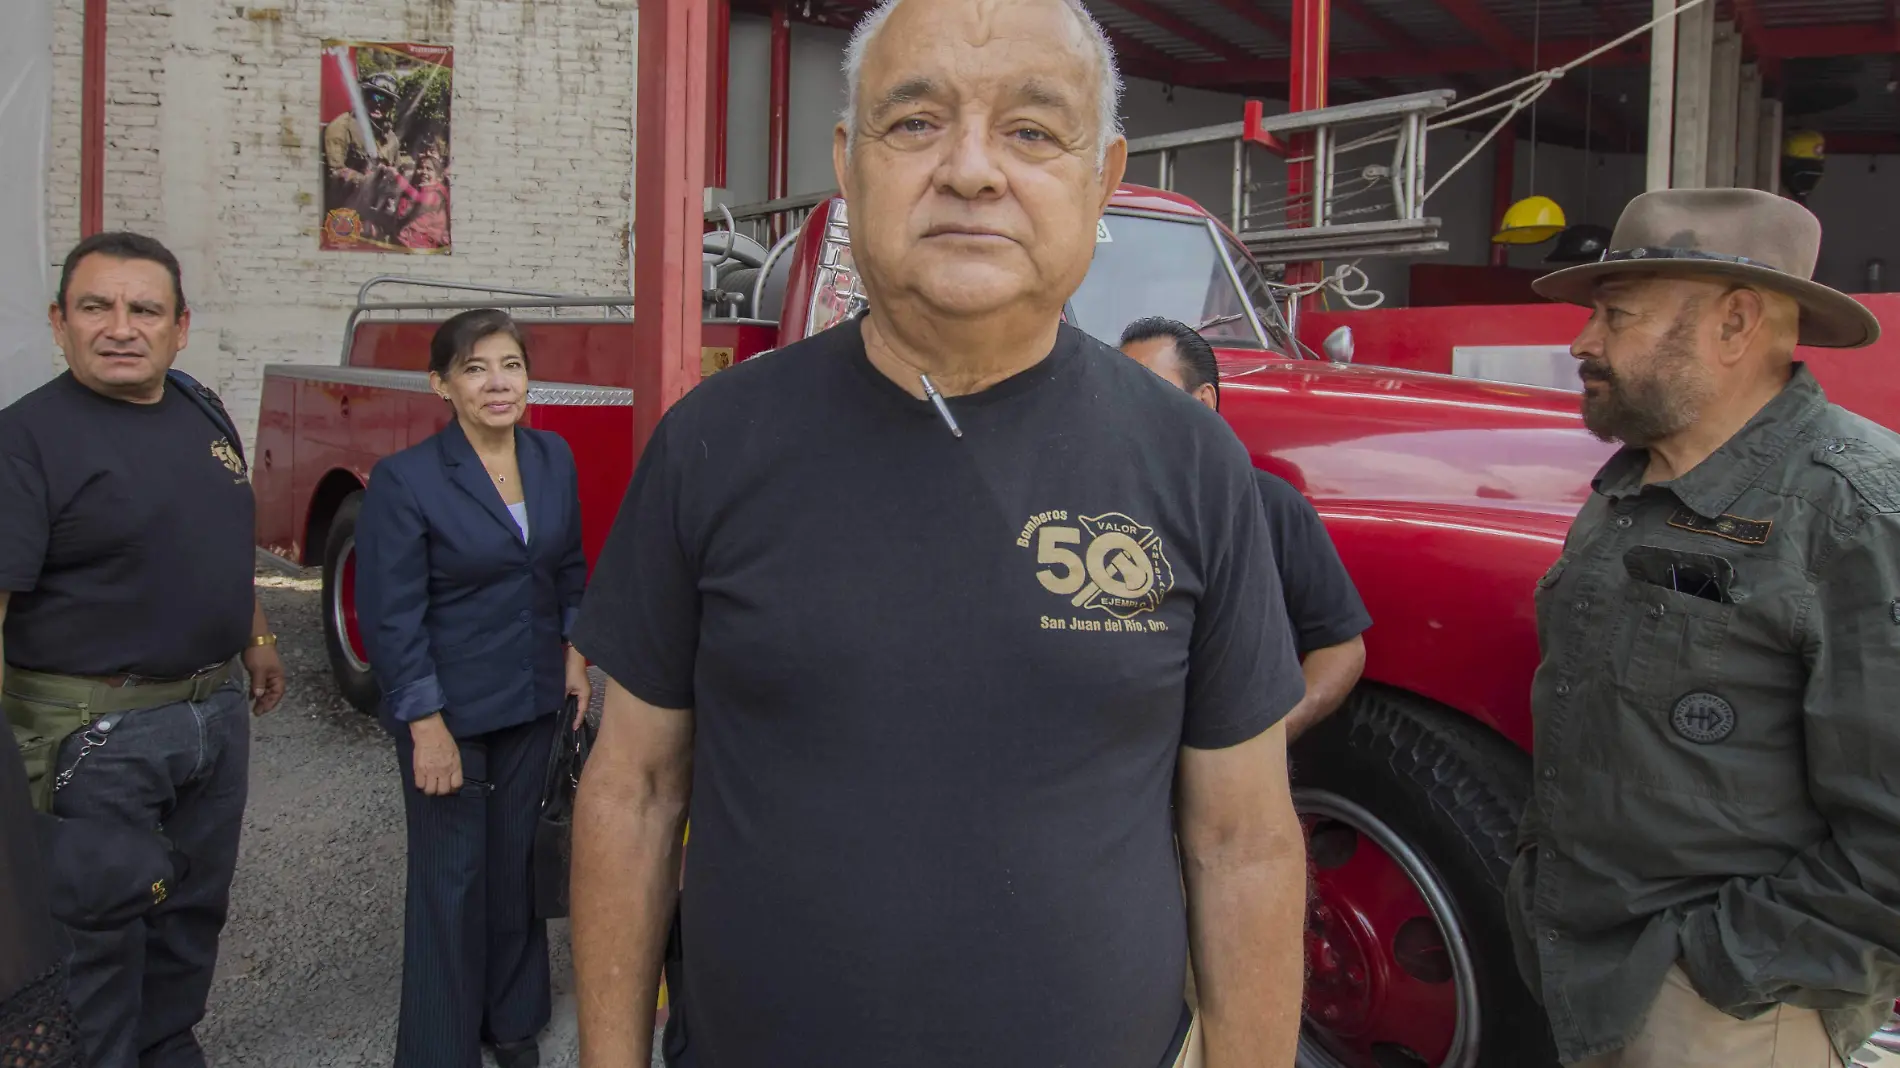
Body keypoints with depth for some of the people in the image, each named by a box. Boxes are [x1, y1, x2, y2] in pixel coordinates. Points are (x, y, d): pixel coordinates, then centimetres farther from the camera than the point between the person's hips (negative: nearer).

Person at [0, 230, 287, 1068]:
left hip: (216, 708, 7)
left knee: (196, 905, 20)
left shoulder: (203, 411, 7)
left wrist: (254, 640, 23)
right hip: (98, 730, -7)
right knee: (100, 929, 7)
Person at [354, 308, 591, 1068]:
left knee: (515, 859, 17)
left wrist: (573, 655, 7)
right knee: (452, 877, 6)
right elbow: (391, 618, -15)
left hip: (532, 700, 5)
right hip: (449, 707, -5)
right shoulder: (405, 480, -16)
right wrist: (428, 729, -17)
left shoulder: (553, 458, 1)